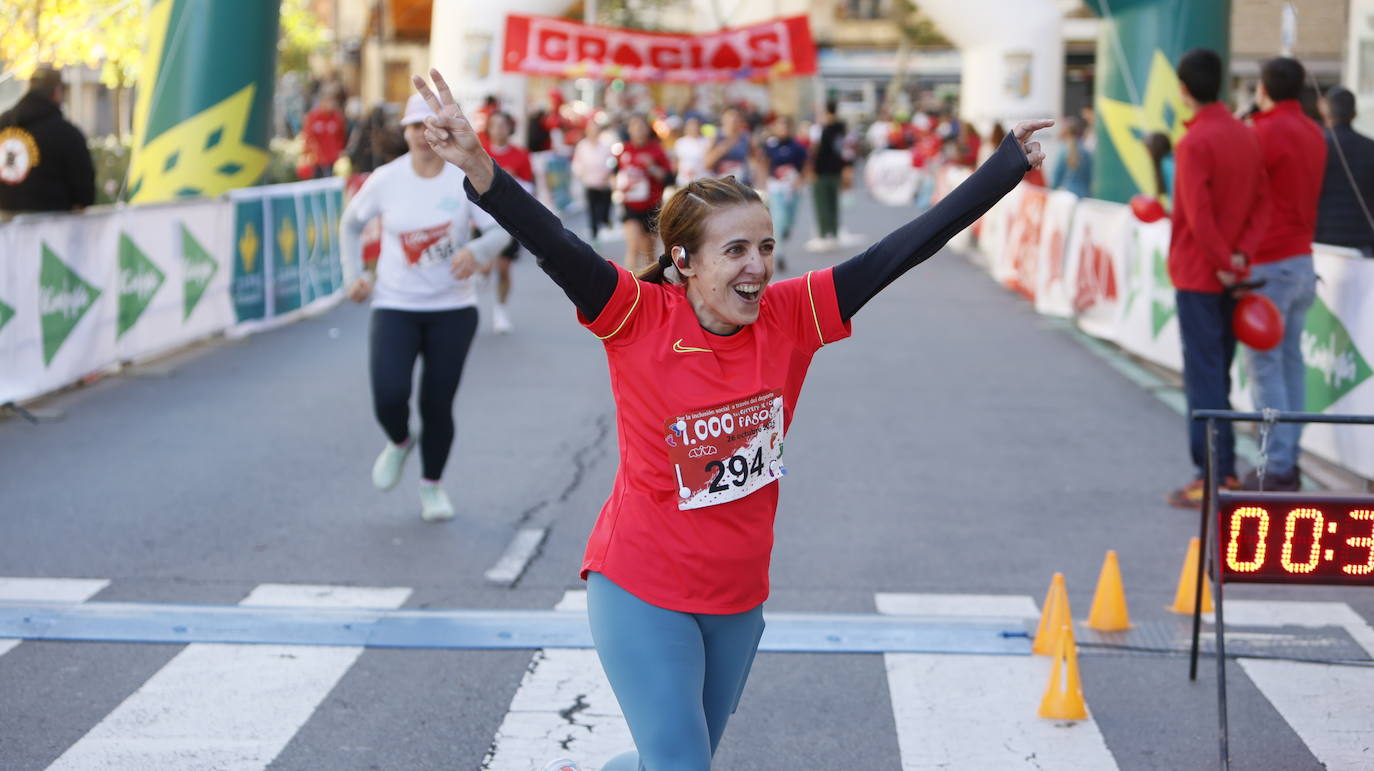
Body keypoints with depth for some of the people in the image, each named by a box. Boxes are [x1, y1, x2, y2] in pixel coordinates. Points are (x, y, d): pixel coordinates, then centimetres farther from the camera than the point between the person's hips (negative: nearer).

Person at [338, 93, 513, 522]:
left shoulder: (466, 180, -7)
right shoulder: (385, 181, -3)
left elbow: (502, 229, -13)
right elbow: (350, 223, 14)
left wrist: (477, 251, -34)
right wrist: (353, 275, 7)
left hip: (452, 309, 0)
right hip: (394, 307, 0)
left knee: (438, 405, 2)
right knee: (389, 397, -18)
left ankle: (432, 486, 27)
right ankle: (399, 442, 19)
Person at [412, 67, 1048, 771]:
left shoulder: (791, 317, -7)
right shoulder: (640, 318, -17)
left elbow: (905, 247, -8)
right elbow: (553, 246, -31)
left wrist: (1011, 162, -9)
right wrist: (481, 171, -48)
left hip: (738, 600, 5)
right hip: (641, 593, -5)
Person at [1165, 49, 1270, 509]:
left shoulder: (1194, 142, -15)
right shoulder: (1246, 136, 9)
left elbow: (1198, 215, -22)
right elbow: (1261, 202, 5)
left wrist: (1223, 263, -13)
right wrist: (1242, 254, -5)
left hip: (1198, 276, -7)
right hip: (1230, 277, 7)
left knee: (1203, 377, -3)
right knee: (1219, 376, 15)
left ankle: (1211, 477, -2)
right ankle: (1225, 471, 20)